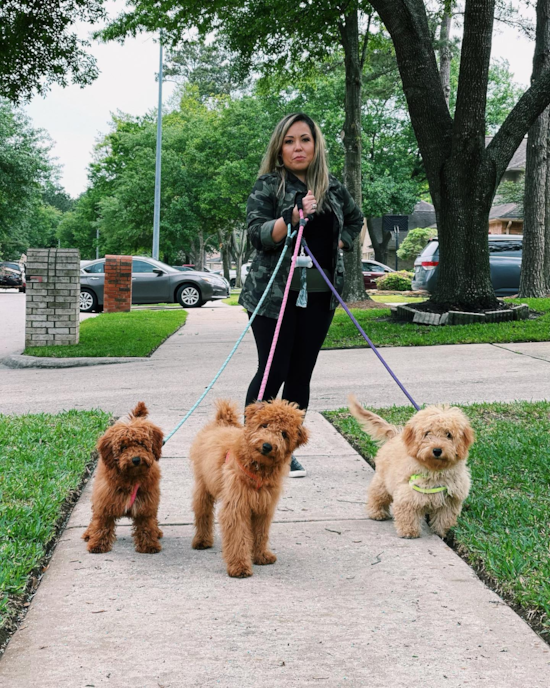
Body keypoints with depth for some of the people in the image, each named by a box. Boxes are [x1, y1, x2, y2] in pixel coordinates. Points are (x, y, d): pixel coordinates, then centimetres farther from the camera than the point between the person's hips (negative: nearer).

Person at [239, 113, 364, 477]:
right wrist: (292, 218, -26)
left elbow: (355, 219, 28)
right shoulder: (268, 185, -3)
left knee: (301, 375, 5)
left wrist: (340, 243, 11)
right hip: (275, 293, -4)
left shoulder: (333, 187, 10)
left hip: (319, 295, 4)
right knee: (273, 372, -6)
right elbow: (257, 234, -13)